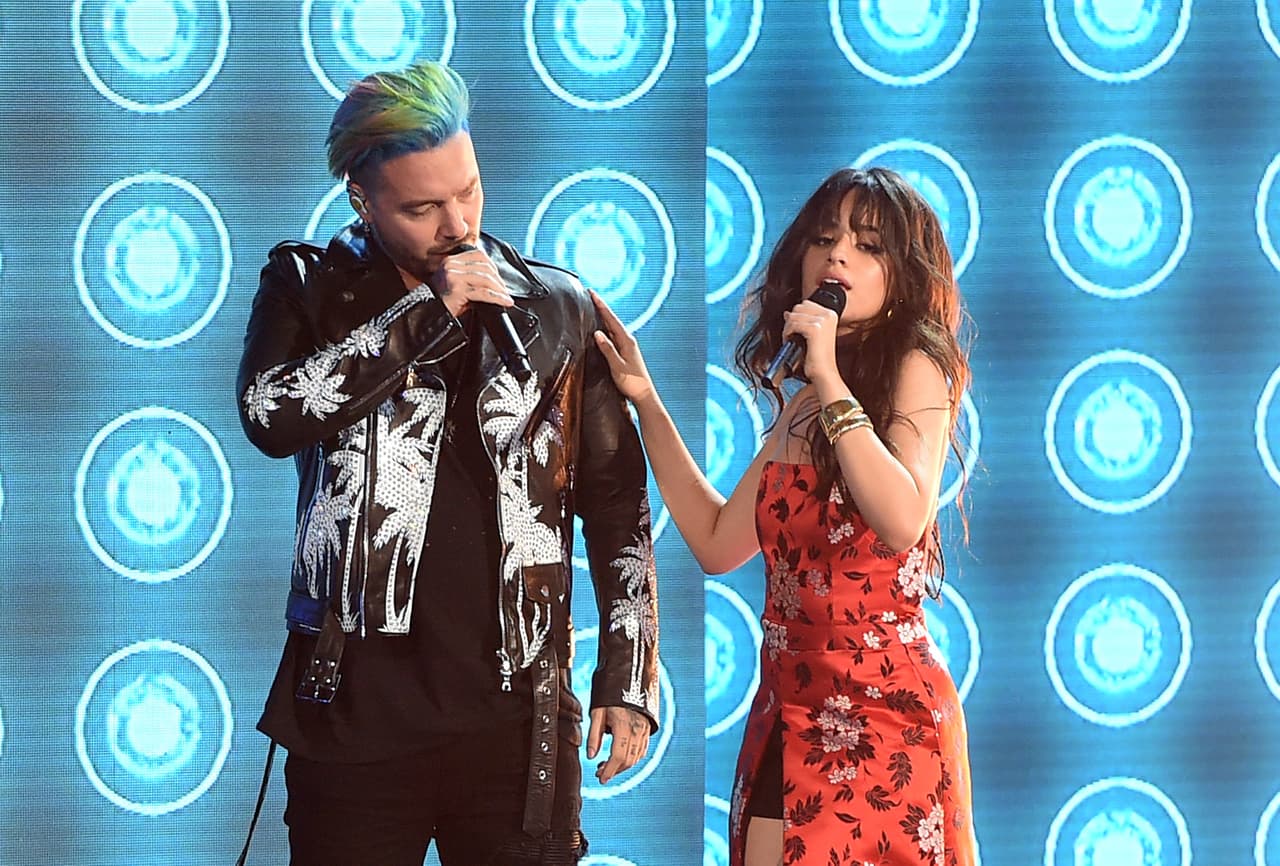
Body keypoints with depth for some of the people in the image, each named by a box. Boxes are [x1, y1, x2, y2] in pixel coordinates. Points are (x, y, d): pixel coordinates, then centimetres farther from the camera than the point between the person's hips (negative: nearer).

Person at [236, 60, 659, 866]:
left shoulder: (556, 308, 8)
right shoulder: (311, 287, 5)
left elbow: (617, 505, 11)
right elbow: (271, 416, -15)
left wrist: (628, 679, 5)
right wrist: (429, 310, -13)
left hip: (516, 714, 1)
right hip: (358, 710, -1)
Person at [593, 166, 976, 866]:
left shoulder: (915, 368, -6)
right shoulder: (801, 404, 16)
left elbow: (902, 521, -23)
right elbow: (718, 541, 15)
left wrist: (829, 377, -20)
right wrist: (647, 402, 15)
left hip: (880, 708, -7)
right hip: (790, 707, 7)